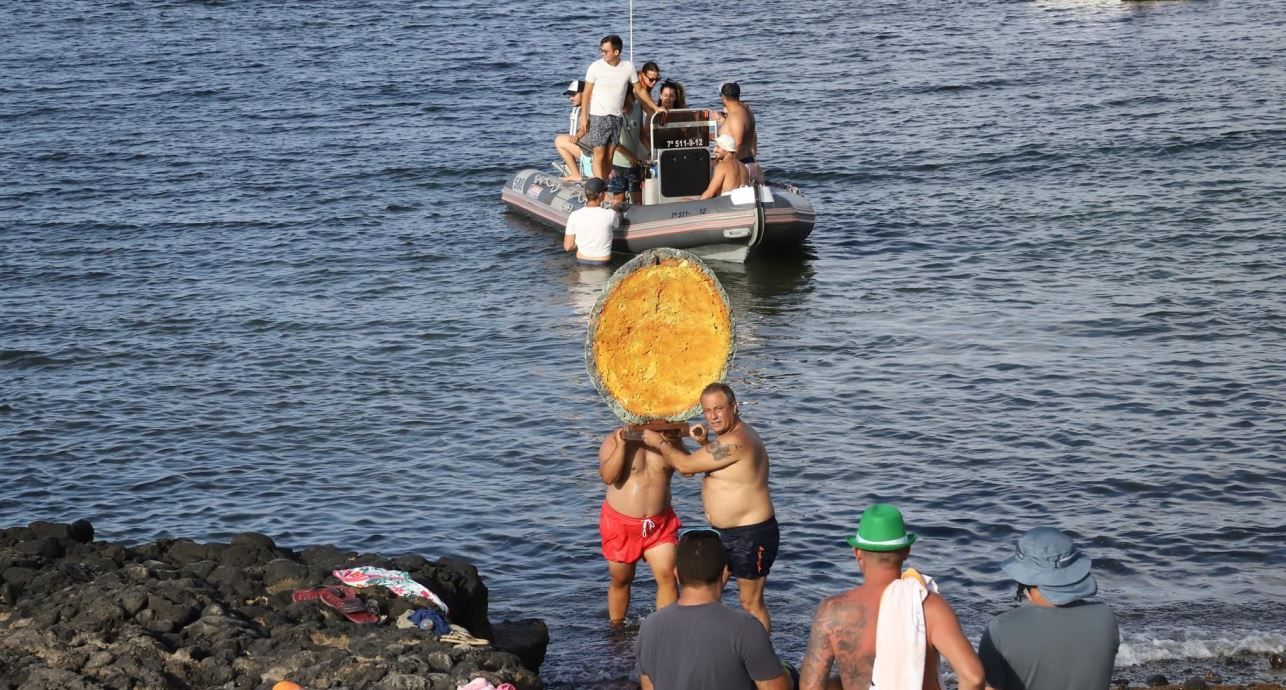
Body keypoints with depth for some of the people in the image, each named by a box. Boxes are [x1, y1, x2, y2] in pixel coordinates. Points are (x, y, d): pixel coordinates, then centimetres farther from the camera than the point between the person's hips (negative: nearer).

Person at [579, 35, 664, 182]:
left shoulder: (628, 67, 0)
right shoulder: (596, 67, -7)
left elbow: (639, 90, 11)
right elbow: (587, 93, -2)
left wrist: (656, 108, 10)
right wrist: (583, 116, -7)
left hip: (616, 117, 3)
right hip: (598, 116, -3)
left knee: (609, 156, 4)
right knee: (599, 154, -9)